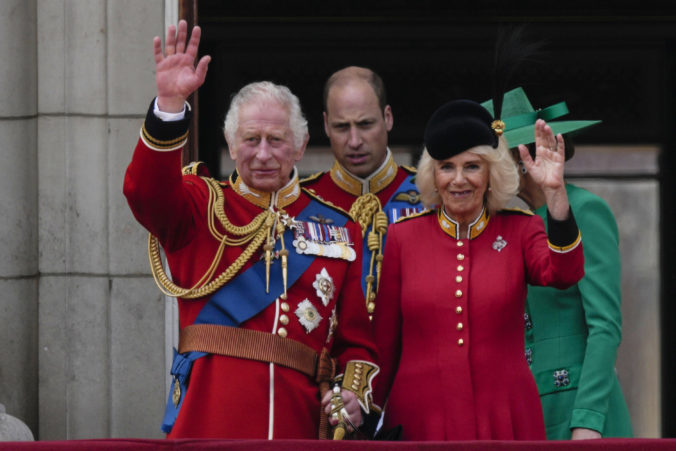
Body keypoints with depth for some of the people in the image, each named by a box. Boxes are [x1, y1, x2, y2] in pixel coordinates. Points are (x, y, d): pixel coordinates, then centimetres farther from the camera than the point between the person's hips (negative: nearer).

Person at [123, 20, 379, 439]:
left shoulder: (340, 229, 14)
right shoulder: (203, 208, 8)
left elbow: (357, 337, 15)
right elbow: (147, 191, -14)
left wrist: (355, 393, -5)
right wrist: (170, 102, -27)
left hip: (300, 421, 2)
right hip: (209, 422, -2)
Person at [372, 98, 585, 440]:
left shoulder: (519, 231, 4)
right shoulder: (401, 237, 3)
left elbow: (564, 273, -17)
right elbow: (384, 342, 7)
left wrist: (554, 191, -25)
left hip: (504, 421, 0)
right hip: (420, 421, 0)